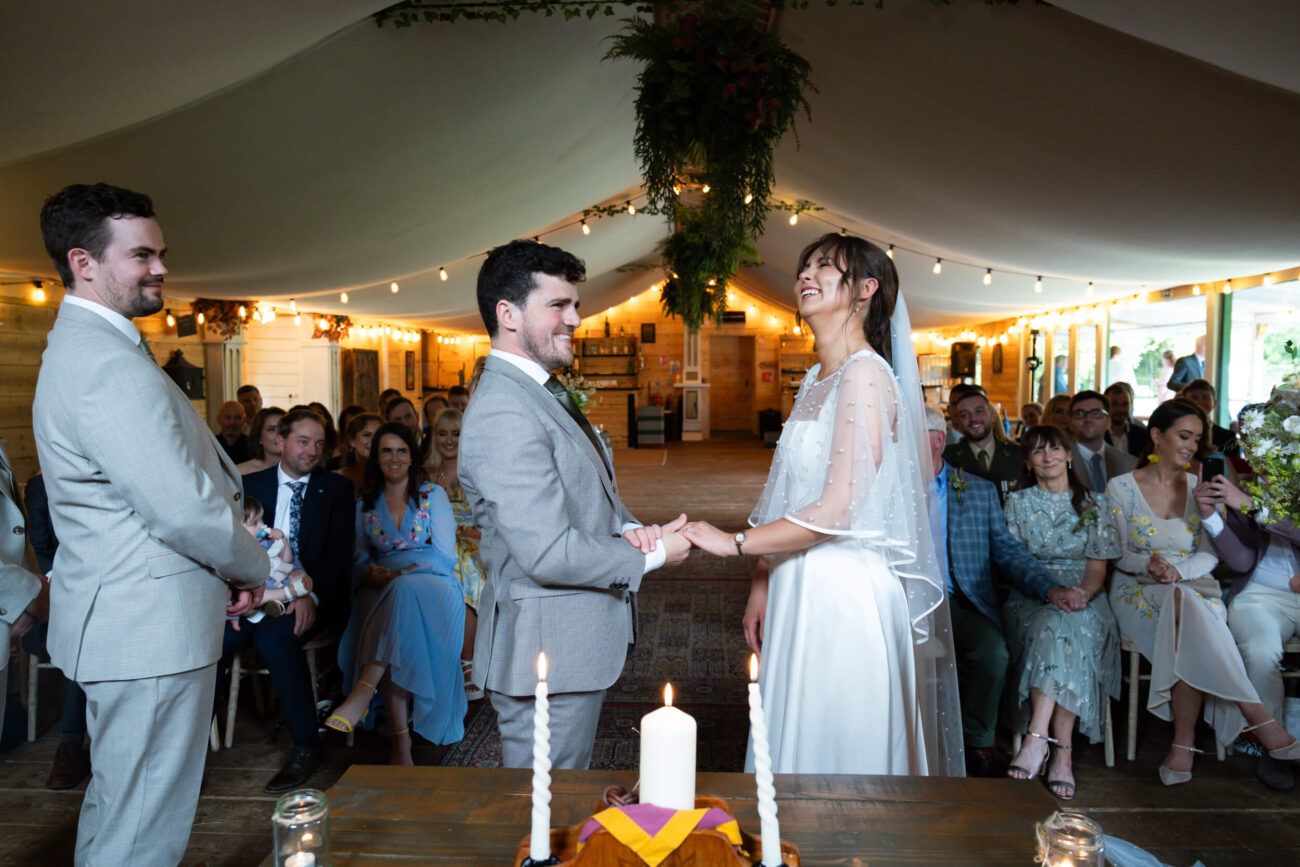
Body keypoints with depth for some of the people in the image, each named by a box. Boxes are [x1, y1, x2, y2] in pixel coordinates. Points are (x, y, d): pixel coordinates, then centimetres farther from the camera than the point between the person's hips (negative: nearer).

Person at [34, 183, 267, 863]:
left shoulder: (84, 347, 14)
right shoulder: (109, 364, -22)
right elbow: (184, 509, -26)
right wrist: (250, 566, -8)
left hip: (123, 621, 11)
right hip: (151, 628, -11)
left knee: (114, 805, 26)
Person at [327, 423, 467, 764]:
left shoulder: (433, 495, 8)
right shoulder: (365, 503, 17)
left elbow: (446, 555, 0)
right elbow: (358, 560, 11)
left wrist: (396, 572, -14)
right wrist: (371, 574, -15)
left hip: (431, 586, -2)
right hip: (382, 592, 2)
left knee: (404, 590, -40)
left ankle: (362, 694, -48)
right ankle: (400, 737, -36)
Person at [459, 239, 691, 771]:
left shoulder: (544, 394, 11)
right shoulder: (503, 414, -24)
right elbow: (549, 555, -28)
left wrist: (625, 528, -3)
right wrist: (651, 556, -14)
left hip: (580, 646, 10)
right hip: (548, 652, -10)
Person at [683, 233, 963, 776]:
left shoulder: (866, 375, -15)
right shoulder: (816, 382, 12)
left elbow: (836, 511, -20)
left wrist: (735, 543, -12)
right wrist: (764, 580, 12)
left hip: (844, 591, -8)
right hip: (799, 588, 8)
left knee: (837, 753, 6)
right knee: (793, 741, 17)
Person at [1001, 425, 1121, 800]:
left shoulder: (1094, 503, 13)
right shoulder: (1017, 502, 11)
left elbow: (1098, 565, 7)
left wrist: (1083, 593, -16)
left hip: (1084, 600, 1)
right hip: (1031, 599, 0)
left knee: (1071, 626, -36)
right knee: (1054, 624, -36)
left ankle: (1037, 740, -40)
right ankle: (1061, 753, -39)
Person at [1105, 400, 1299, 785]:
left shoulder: (1198, 488, 12)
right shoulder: (1121, 487, 2)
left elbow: (1209, 555, 6)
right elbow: (1118, 555, 0)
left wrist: (1179, 571, -16)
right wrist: (1150, 565, -22)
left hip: (1194, 589, 2)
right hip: (1138, 592, -2)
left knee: (1187, 622, -36)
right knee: (1187, 608, -37)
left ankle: (1184, 742, -30)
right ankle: (1259, 720, -28)